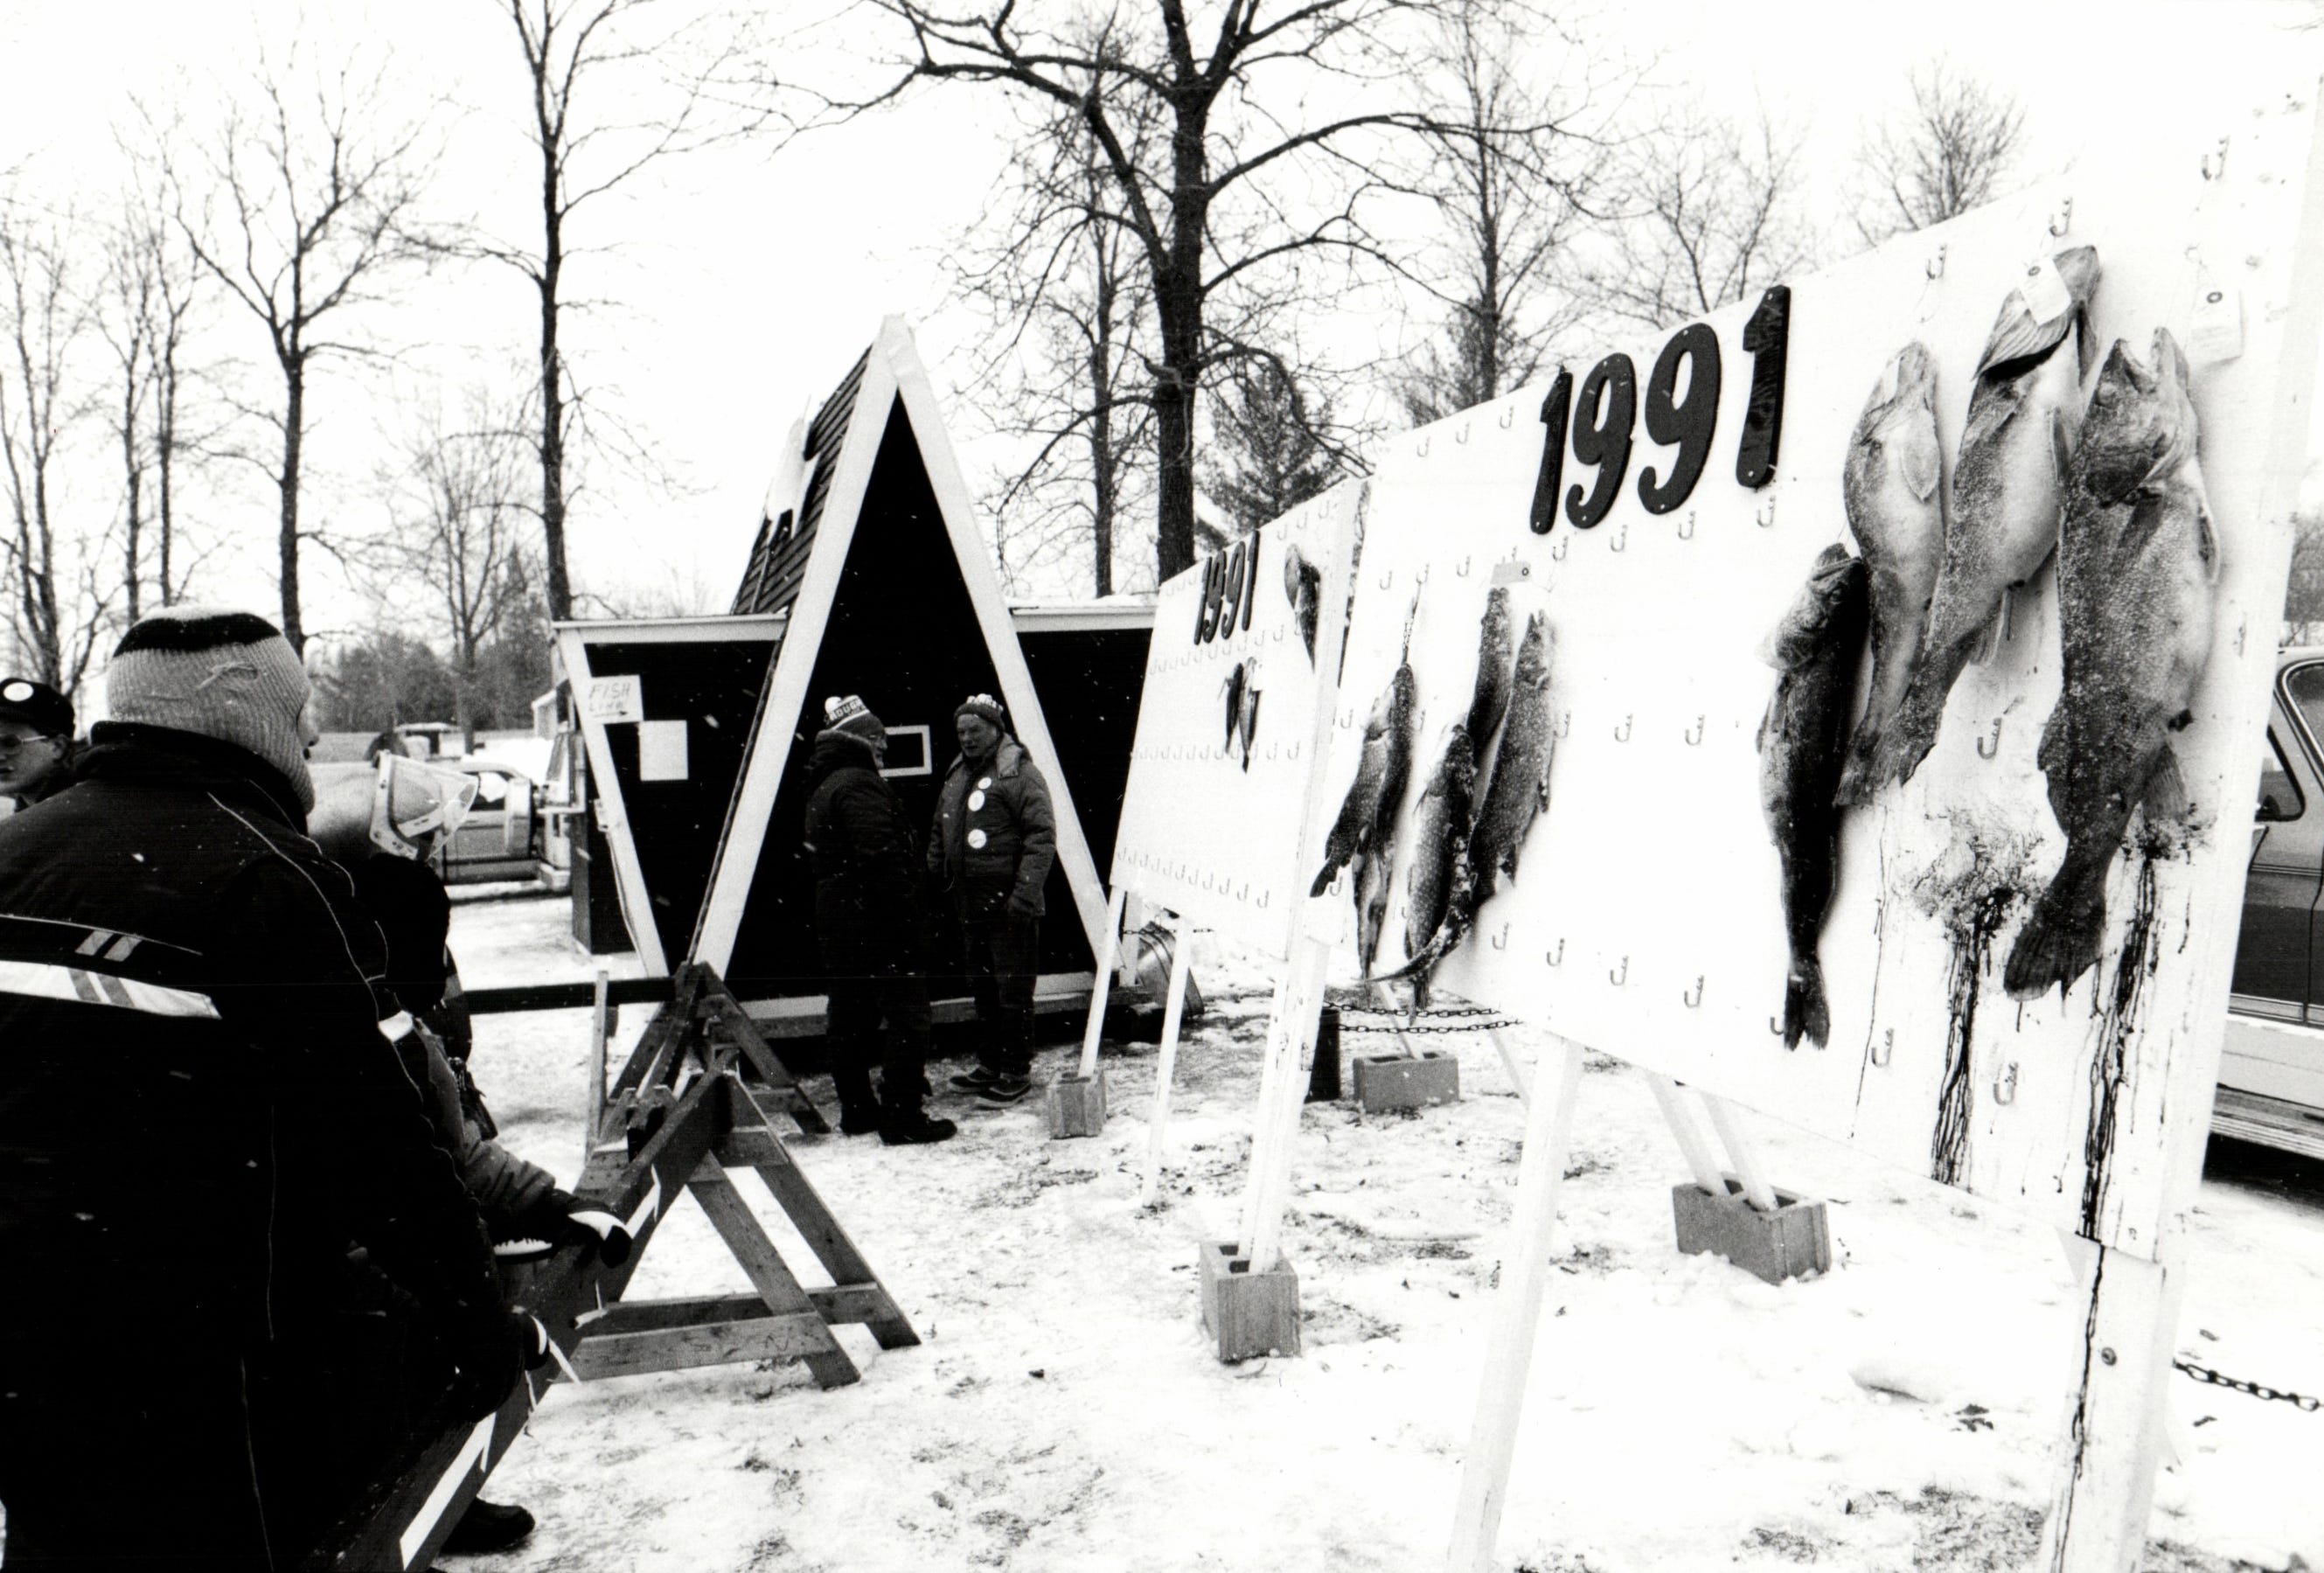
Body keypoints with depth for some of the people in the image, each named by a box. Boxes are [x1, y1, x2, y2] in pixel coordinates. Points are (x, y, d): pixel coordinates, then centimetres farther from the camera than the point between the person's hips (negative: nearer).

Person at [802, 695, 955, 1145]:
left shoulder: (821, 789, 18)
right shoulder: (860, 784, -15)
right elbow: (881, 859, -24)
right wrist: (910, 917, -21)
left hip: (835, 922, 11)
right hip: (875, 923, -10)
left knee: (851, 1017, 15)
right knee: (907, 1015, -6)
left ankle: (857, 1108, 23)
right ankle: (902, 1115, -7)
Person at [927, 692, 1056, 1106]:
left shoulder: (1020, 774, -10)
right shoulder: (956, 777, 15)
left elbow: (1042, 837, -16)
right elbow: (940, 836, 24)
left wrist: (1024, 894, -21)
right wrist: (934, 880, 14)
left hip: (1008, 905, -8)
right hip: (969, 903, 8)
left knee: (1012, 990, -3)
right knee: (982, 987, 16)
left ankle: (1017, 1072, 6)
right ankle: (990, 1064, 27)